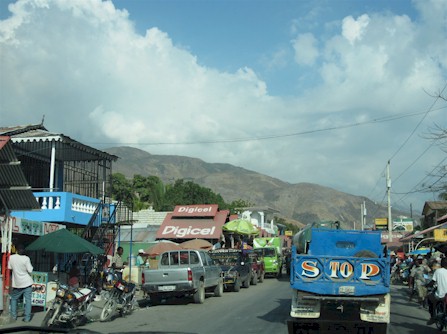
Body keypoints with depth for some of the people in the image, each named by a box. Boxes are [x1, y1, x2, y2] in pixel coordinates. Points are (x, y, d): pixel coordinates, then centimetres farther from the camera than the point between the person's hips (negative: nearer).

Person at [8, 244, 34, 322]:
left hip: (17, 283, 2)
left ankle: (13, 316, 19)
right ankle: (27, 317, 1)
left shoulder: (11, 257, -6)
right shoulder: (26, 259, -13)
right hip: (27, 283, -2)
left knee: (14, 299, 21)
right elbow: (30, 270, -11)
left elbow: (9, 268, 4)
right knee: (28, 300, 4)